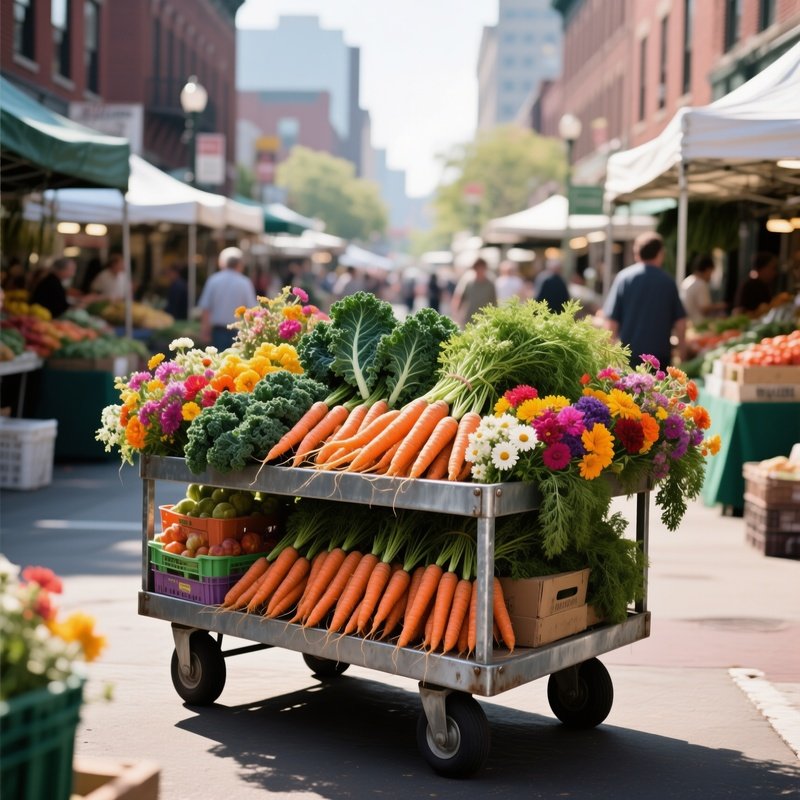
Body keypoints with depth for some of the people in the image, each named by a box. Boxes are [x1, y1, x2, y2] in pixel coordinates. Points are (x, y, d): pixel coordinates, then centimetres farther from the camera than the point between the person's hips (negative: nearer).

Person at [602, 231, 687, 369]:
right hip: (660, 355, 1)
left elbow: (611, 321, -4)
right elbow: (680, 322, 4)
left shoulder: (623, 277, -2)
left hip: (629, 356, -1)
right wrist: (682, 353, 16)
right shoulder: (668, 281, 2)